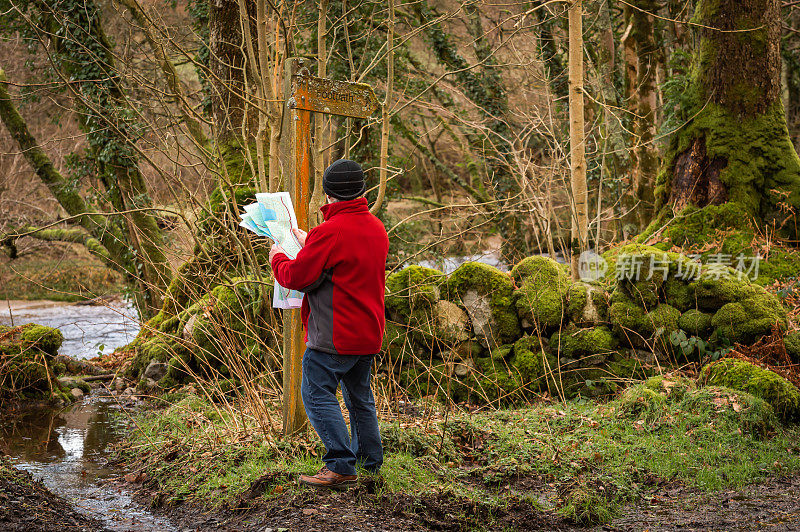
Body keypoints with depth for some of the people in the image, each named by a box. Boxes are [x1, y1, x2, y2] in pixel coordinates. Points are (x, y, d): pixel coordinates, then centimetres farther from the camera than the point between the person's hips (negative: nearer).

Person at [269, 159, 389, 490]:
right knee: (360, 396, 21)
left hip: (334, 337, -8)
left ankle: (341, 466, -9)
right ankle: (370, 460, 28)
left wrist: (278, 258, 5)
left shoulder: (329, 232, -19)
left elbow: (296, 277, -16)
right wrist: (309, 244, 31)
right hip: (369, 333, 9)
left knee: (318, 394, -4)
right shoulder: (376, 229, 9)